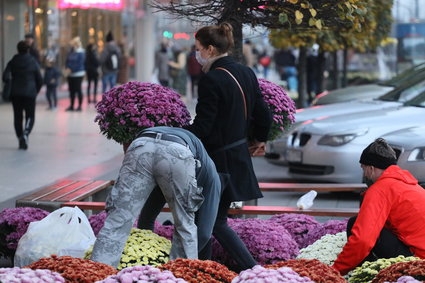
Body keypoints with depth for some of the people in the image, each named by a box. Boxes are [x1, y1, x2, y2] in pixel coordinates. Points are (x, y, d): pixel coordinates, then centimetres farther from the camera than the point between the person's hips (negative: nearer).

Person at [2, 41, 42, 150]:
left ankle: (20, 140, 11)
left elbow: (5, 77, -9)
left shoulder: (12, 63, 0)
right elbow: (40, 80, -1)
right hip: (30, 93, -2)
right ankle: (25, 134, -21)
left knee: (17, 117, 11)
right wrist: (36, 91, 14)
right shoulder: (33, 63, -3)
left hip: (15, 94, 2)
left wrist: (8, 89, 6)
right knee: (30, 116, 5)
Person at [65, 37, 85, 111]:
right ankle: (71, 106, 16)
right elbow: (67, 60, 10)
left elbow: (79, 64, -17)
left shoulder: (81, 53, -11)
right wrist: (67, 68, -9)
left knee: (78, 90, -2)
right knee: (71, 90, 10)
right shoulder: (71, 51, 9)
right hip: (70, 74, 7)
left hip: (78, 74, -7)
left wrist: (71, 70, -17)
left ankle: (79, 106, 5)